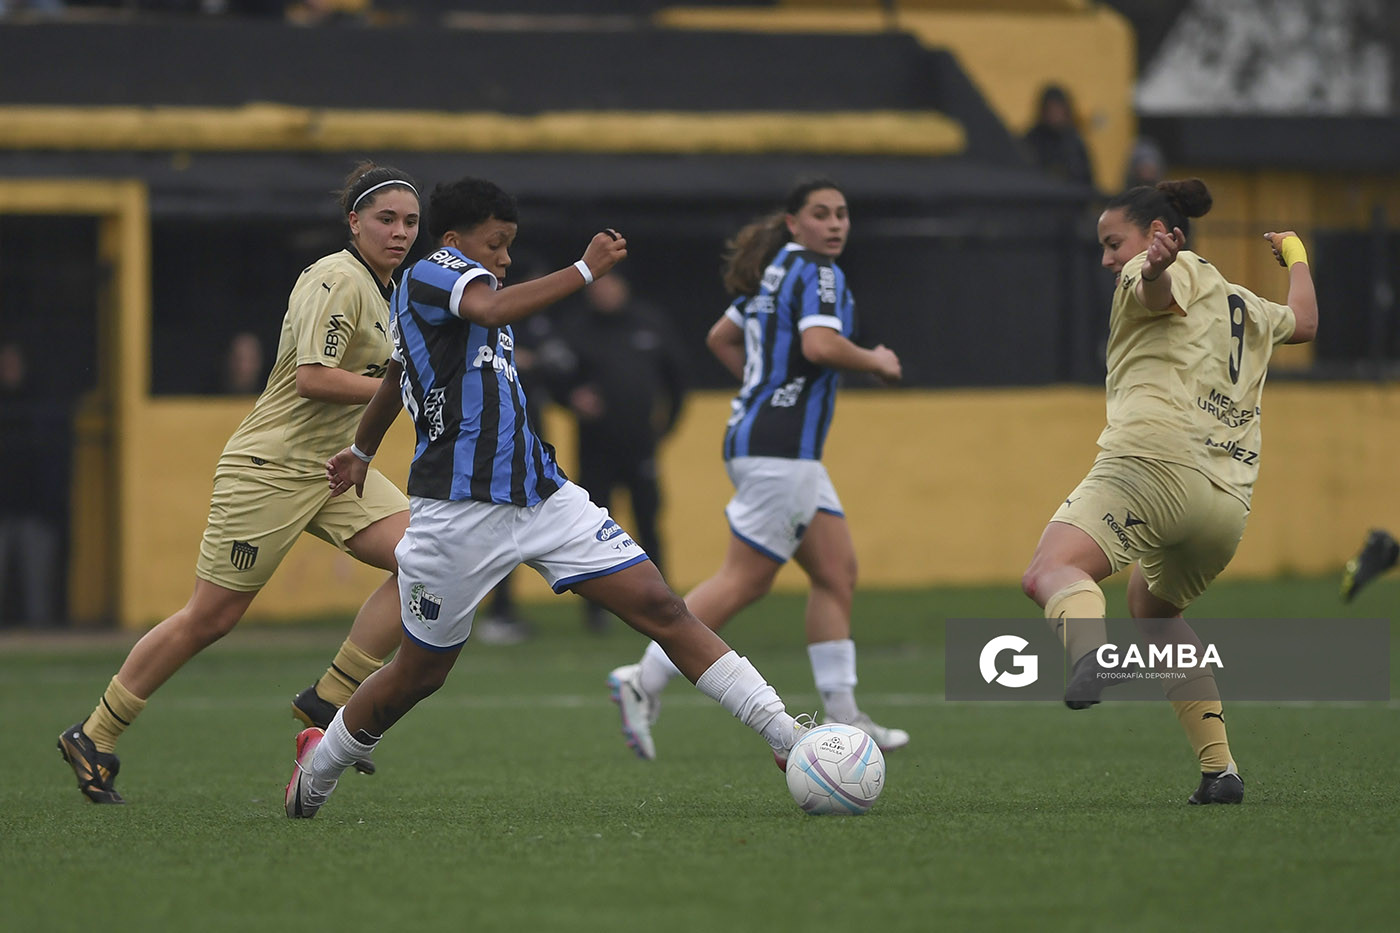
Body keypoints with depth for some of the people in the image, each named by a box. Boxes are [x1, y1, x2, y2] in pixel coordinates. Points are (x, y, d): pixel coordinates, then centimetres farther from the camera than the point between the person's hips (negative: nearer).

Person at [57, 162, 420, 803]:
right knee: (209, 618, -3)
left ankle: (327, 700, -6)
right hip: (270, 467, -9)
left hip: (334, 469, 9)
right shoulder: (337, 280, -17)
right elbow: (311, 378, -26)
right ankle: (94, 738, 12)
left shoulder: (380, 288, 12)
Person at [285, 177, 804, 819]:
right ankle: (318, 766, 33)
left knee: (661, 607, -6)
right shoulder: (432, 272, -7)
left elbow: (395, 377, 40)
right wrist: (586, 270, -27)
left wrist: (361, 452, 55)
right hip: (459, 515, -8)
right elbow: (491, 310, -32)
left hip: (540, 495, 8)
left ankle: (788, 740, -12)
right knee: (418, 675, 6)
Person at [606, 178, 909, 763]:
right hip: (780, 447, -10)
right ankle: (644, 682, -6)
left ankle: (841, 716, 9)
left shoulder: (776, 271, 16)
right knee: (744, 581, -8)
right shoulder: (817, 274, -12)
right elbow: (820, 345, -29)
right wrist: (876, 362, -12)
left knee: (838, 572, 10)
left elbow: (720, 338, 25)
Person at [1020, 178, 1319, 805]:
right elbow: (1304, 321, 53)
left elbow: (1158, 286, -17)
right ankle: (1220, 769, 26)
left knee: (1050, 571, -27)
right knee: (1153, 607, 34)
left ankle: (1091, 651, -62)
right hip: (1229, 501, 8)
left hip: (1157, 460, -8)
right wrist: (1295, 256, 71)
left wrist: (1155, 263, -40)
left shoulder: (1170, 274, 9)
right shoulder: (1247, 309, 32)